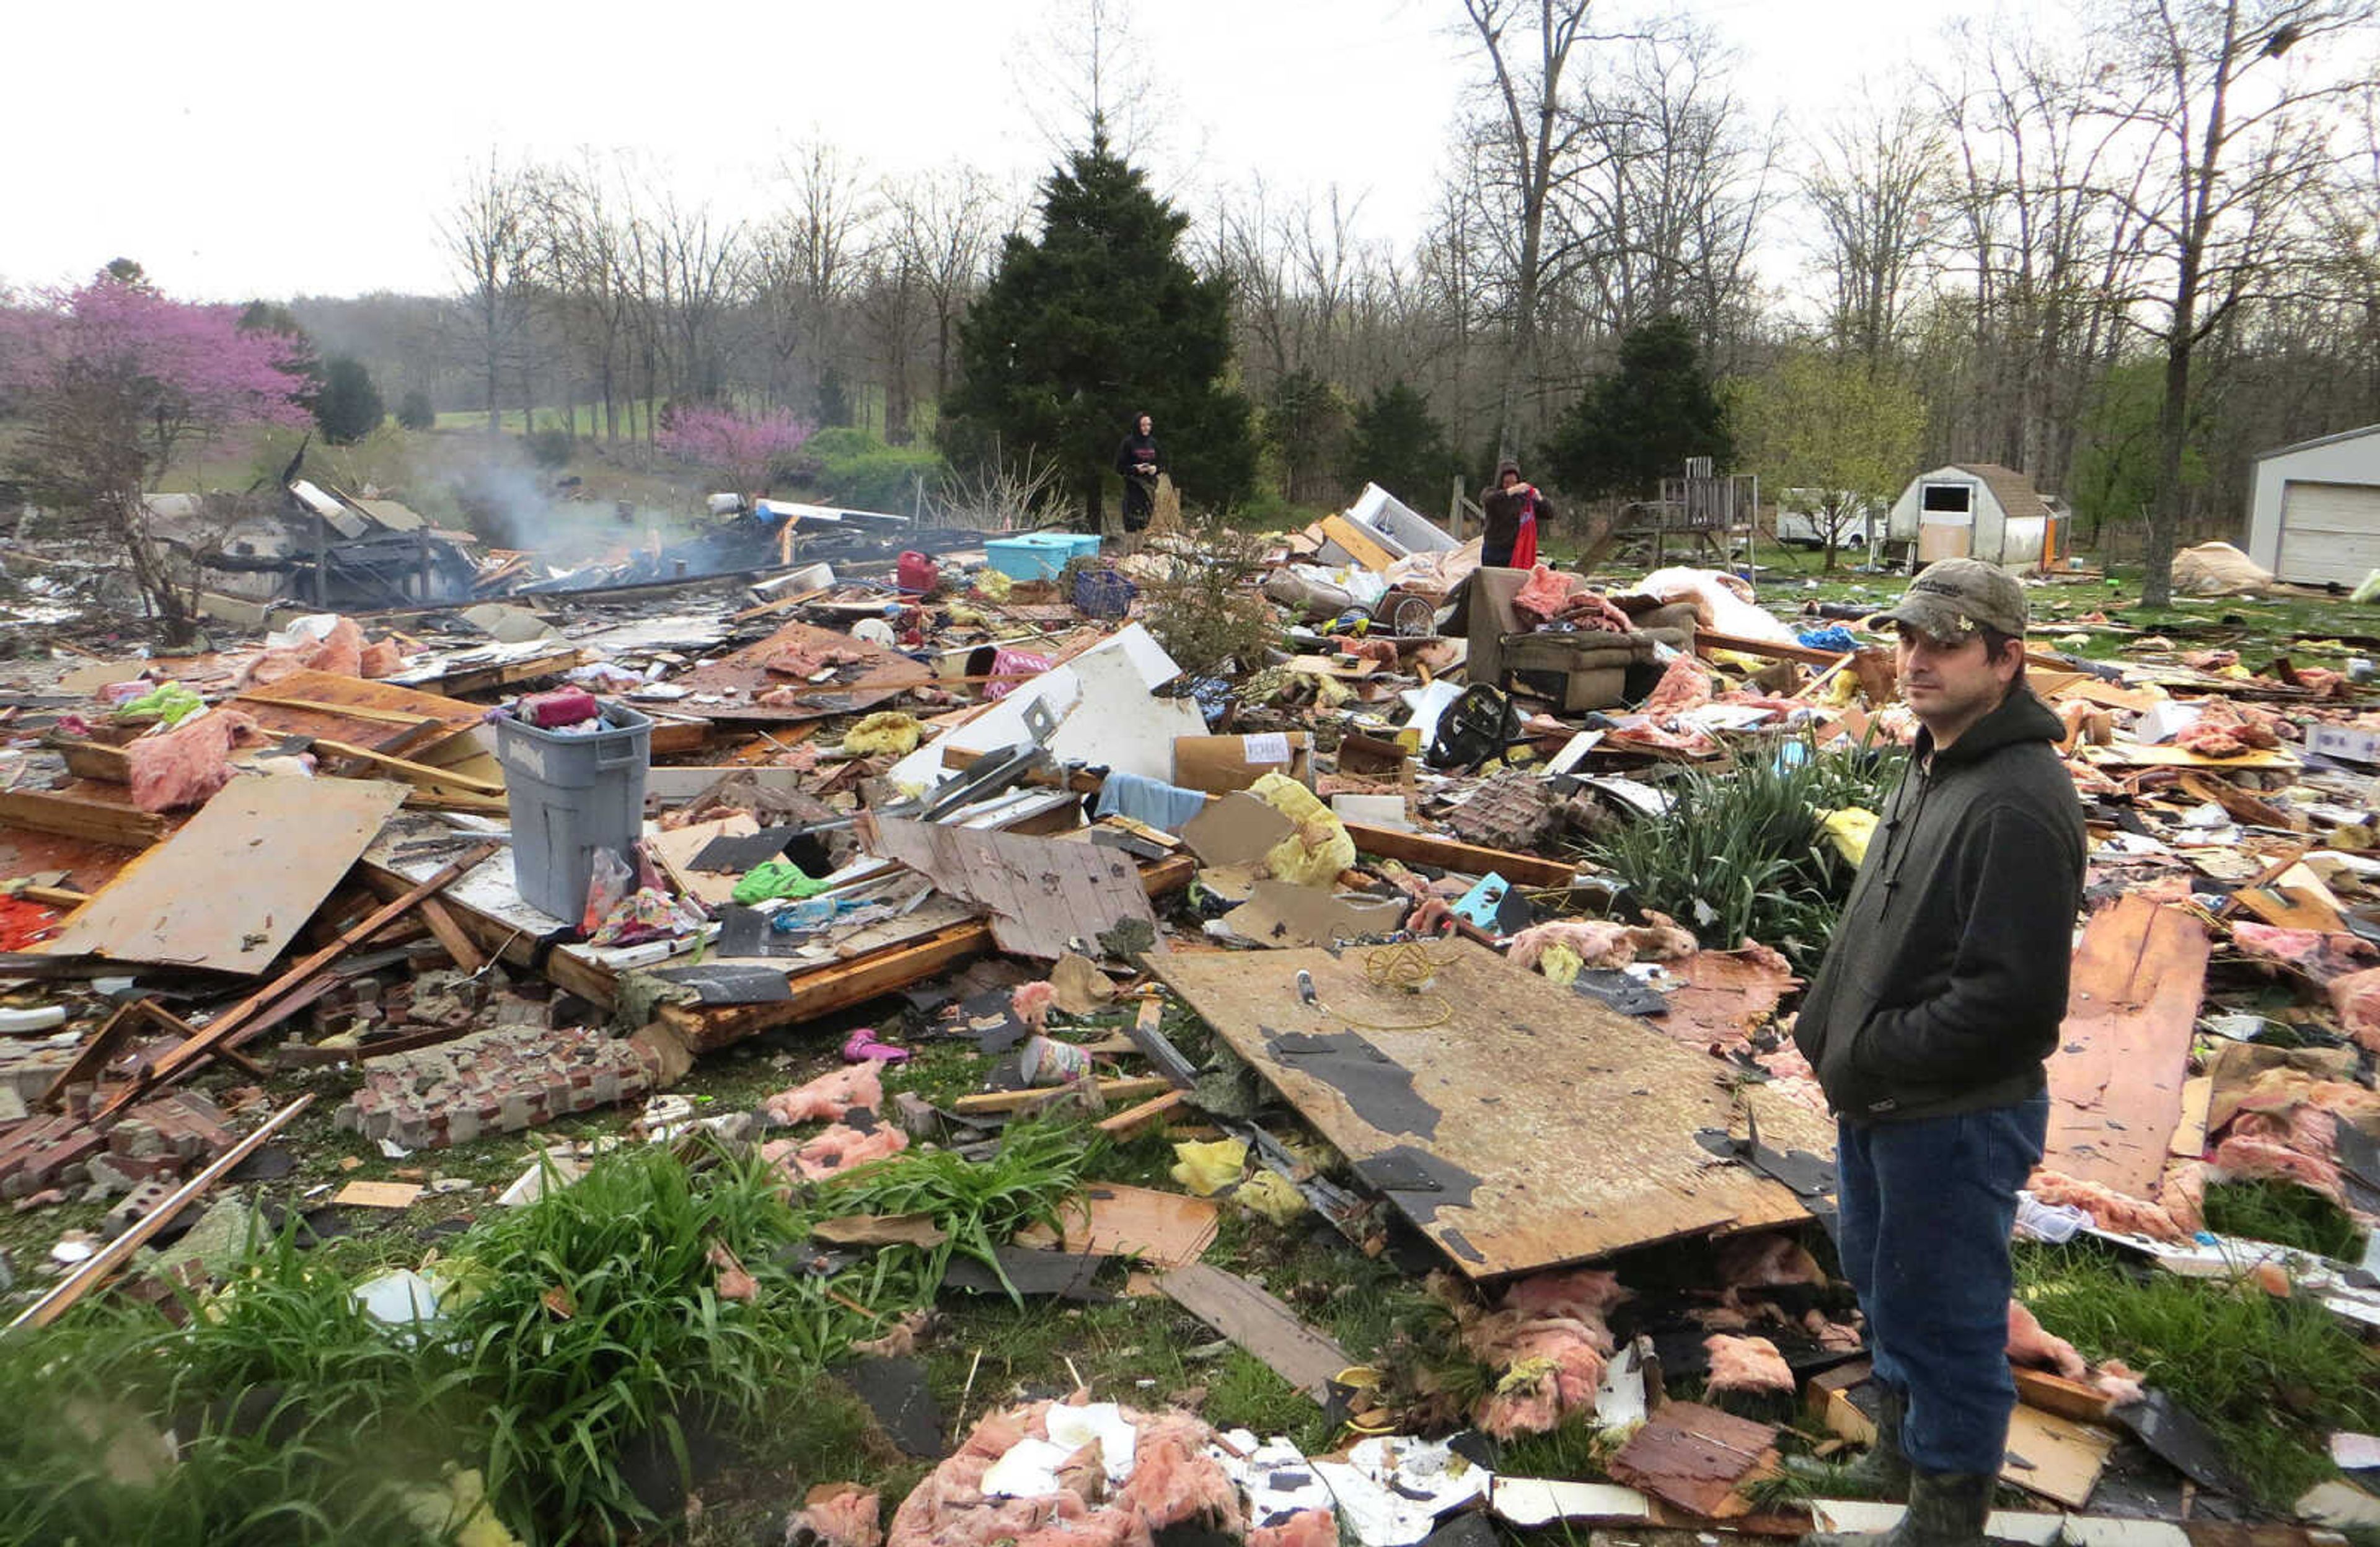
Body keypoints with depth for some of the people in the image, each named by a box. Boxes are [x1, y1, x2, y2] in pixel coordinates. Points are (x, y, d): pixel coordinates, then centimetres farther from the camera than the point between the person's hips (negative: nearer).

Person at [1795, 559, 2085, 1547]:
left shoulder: (2017, 805, -24)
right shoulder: (1933, 762, 7)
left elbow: (2010, 997, -27)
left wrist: (1871, 1058, -19)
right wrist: (1825, 1027, 7)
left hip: (1957, 1120, -10)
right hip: (1881, 1104, 10)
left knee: (1943, 1317, 7)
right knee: (1884, 1284, 26)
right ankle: (1899, 1452, 49)